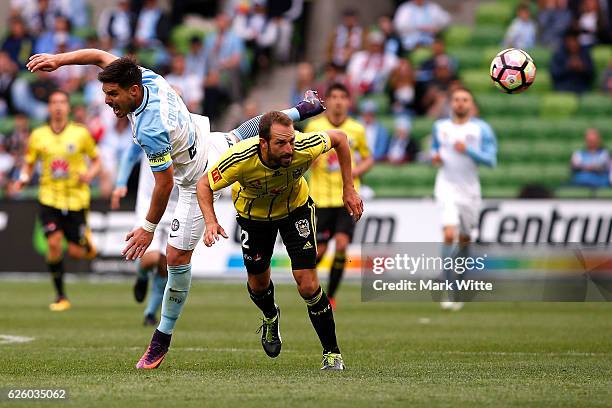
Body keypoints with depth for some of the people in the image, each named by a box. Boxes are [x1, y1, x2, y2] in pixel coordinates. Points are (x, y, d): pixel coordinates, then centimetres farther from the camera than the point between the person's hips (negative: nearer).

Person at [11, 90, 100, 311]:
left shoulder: (81, 133, -1)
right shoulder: (38, 135, 3)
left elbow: (96, 160, 9)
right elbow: (29, 164, 12)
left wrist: (90, 174, -12)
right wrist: (23, 179, -9)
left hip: (76, 198, -1)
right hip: (49, 199, 1)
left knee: (76, 251, -4)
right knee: (54, 243, -14)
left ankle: (88, 243, 36)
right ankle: (61, 296, -1)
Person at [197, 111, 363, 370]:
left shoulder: (305, 148, -37)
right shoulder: (240, 159, -39)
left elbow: (339, 138, -15)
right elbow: (204, 185, -21)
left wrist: (348, 189, -12)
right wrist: (211, 222, -36)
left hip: (296, 207, -1)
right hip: (253, 213, 1)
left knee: (307, 285, -12)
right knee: (258, 282, 12)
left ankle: (332, 353, 5)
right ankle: (270, 318, 49)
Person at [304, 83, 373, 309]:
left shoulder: (357, 129, 3)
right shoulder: (314, 126, 1)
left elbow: (368, 158, 15)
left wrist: (357, 170, -6)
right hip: (321, 197, -1)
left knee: (342, 244, -13)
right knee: (319, 250, -2)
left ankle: (331, 295, 1)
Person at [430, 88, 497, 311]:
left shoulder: (481, 129, -1)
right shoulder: (440, 126, 6)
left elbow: (491, 159, -6)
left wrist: (468, 150, -20)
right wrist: (434, 157, 0)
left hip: (469, 189, 1)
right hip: (447, 187, -1)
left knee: (465, 239, 13)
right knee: (449, 234, -20)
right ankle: (451, 292, -20)